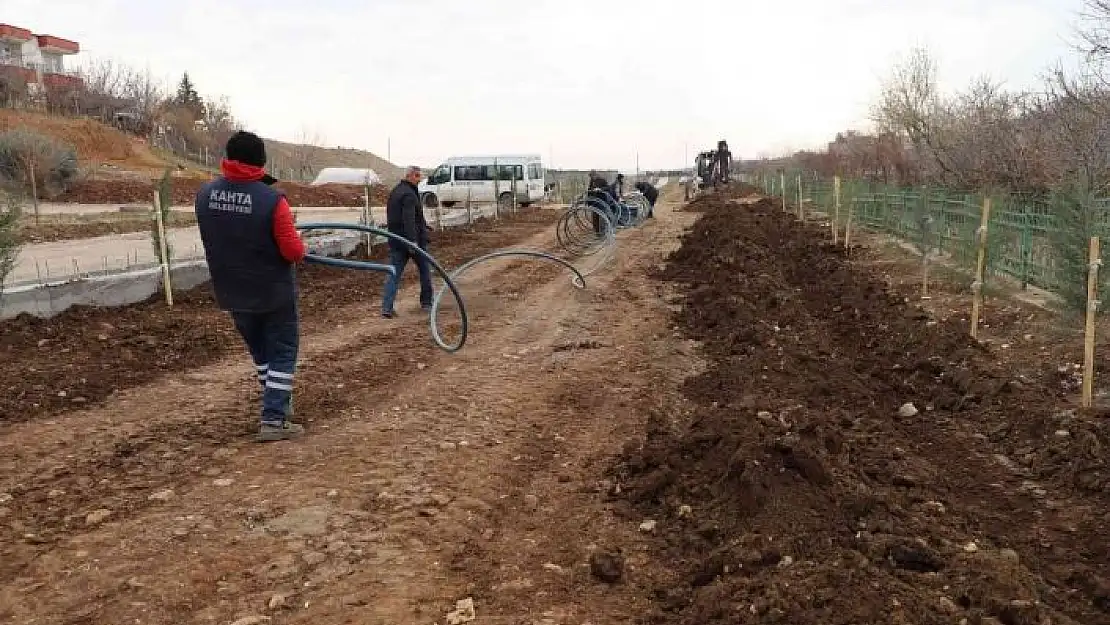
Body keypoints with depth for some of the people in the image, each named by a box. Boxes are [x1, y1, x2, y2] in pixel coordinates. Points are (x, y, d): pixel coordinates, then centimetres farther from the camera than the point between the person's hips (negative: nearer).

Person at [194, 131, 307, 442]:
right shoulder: (272, 200, -22)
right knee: (282, 353, 7)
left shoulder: (204, 195, -5)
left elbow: (219, 239, 9)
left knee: (259, 350, 23)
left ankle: (278, 402, 36)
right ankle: (274, 419, 3)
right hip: (274, 291, -5)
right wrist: (300, 247, 3)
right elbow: (294, 251, -18)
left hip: (233, 292, 5)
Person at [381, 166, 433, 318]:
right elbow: (409, 220, -26)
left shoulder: (394, 193, 15)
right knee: (425, 270, 12)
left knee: (394, 273, 3)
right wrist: (413, 241, -31)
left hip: (395, 240, 7)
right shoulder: (409, 194, -16)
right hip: (413, 239, -7)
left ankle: (387, 307, -8)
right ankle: (426, 303, 21)